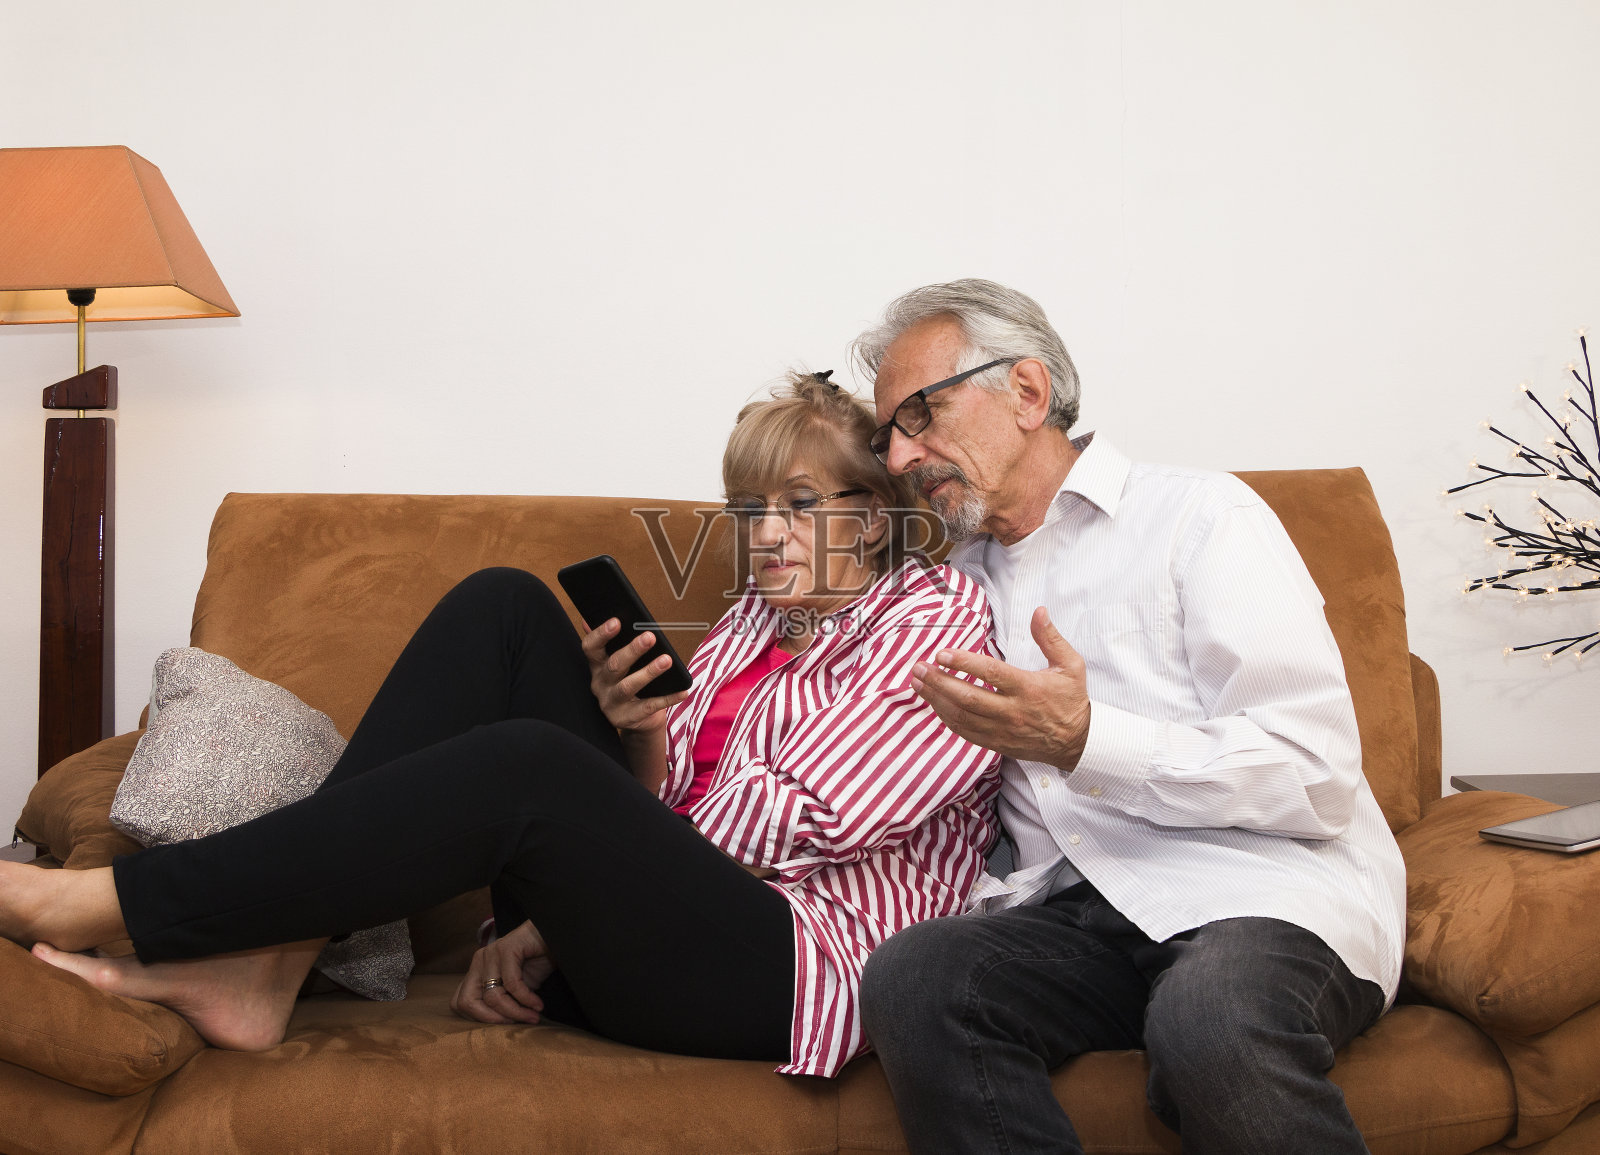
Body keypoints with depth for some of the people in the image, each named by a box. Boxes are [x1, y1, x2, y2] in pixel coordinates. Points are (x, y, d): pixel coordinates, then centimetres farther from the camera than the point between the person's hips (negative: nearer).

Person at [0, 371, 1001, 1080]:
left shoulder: (940, 618, 1)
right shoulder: (756, 621, 22)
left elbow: (801, 817, -10)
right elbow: (669, 802, 15)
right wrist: (637, 731, -7)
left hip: (779, 976, -7)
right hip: (635, 924, 7)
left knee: (528, 765, -32)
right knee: (505, 606, -7)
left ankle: (104, 907, -21)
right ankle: (266, 962, -17)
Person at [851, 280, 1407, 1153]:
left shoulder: (1198, 515, 1)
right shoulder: (963, 582, 21)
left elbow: (1317, 779, -9)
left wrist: (1085, 740, -16)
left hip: (1271, 892, -5)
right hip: (1085, 910, 5)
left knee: (1209, 1018, -38)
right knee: (906, 976, -25)